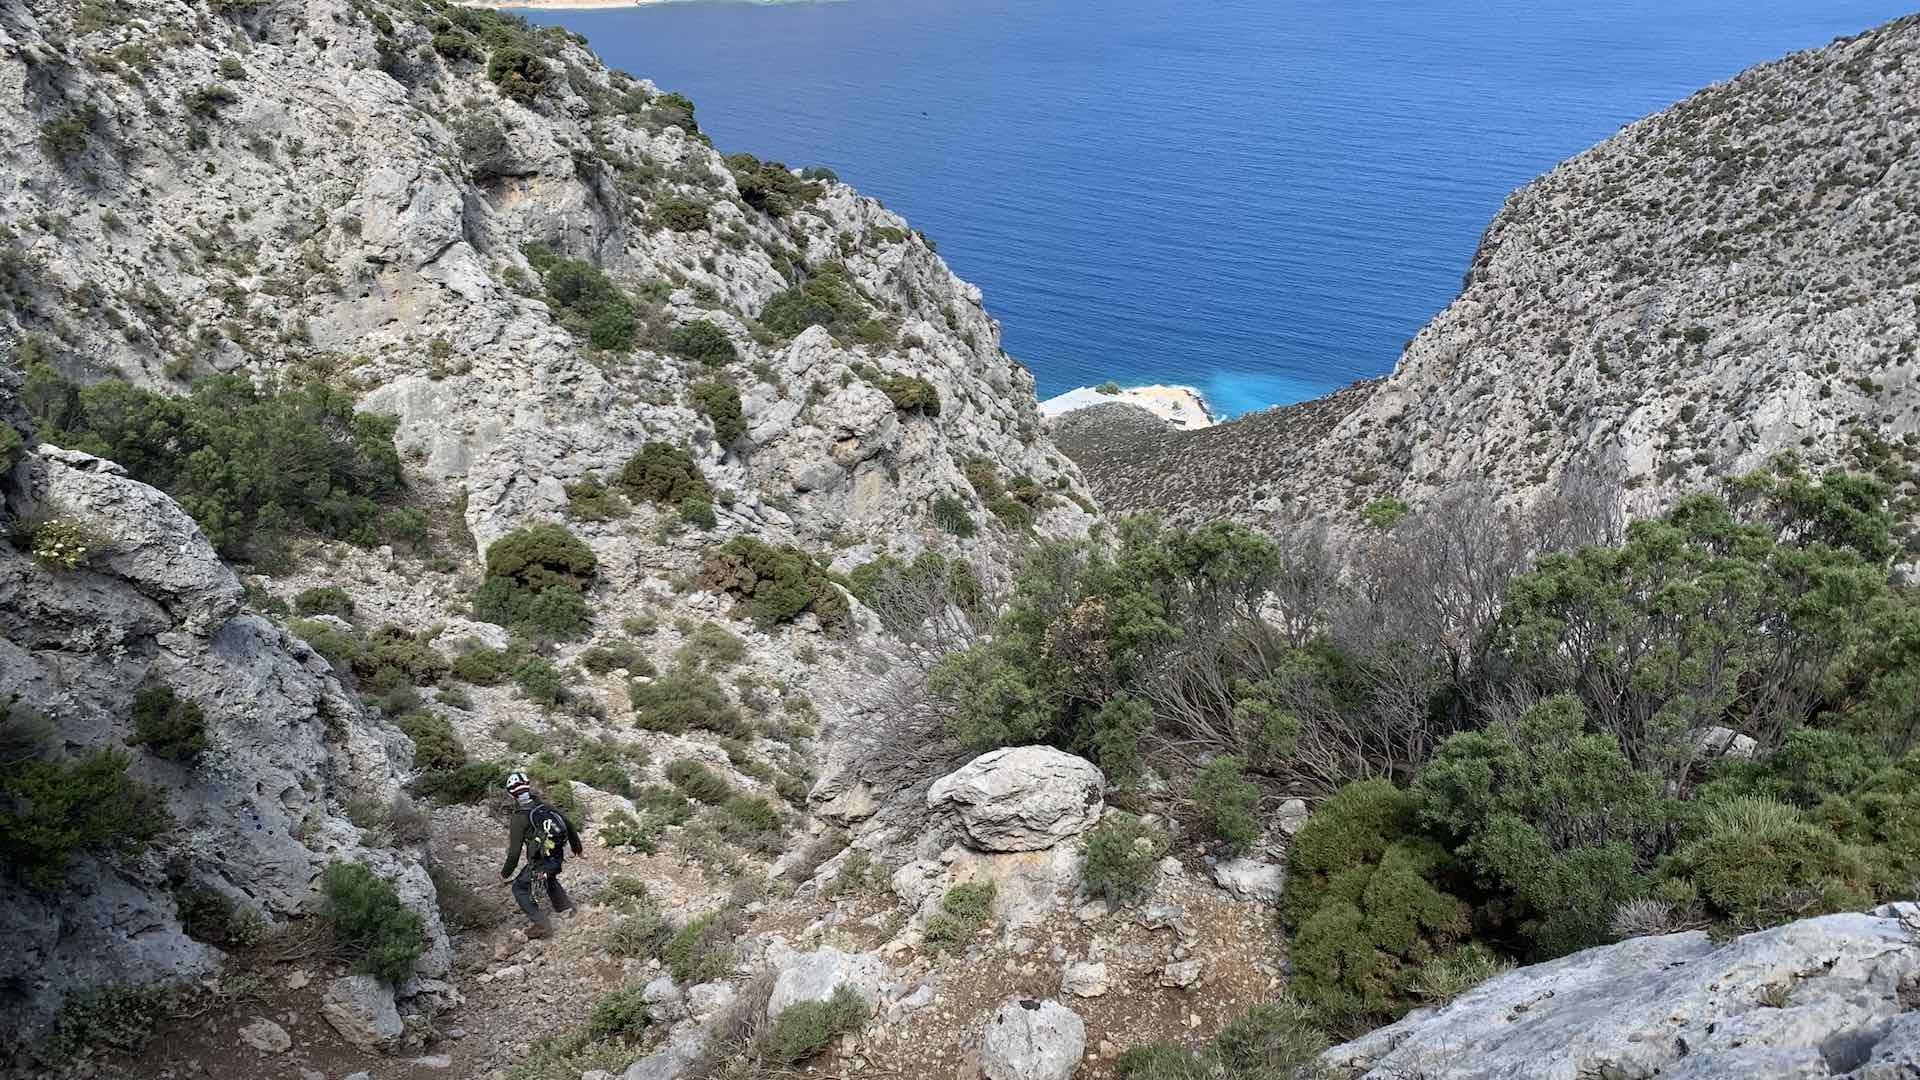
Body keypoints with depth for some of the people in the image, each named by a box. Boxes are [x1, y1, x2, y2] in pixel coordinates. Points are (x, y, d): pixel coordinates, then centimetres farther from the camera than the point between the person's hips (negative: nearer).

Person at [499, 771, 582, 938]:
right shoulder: (545, 806, 6)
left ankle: (540, 922, -4)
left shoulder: (519, 819, -12)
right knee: (549, 876, 36)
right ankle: (565, 905, 33)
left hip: (540, 862, -7)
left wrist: (505, 874, -2)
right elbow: (569, 826, 11)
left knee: (519, 888, 9)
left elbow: (514, 852, -15)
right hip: (558, 858, 7)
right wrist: (578, 849, 24)